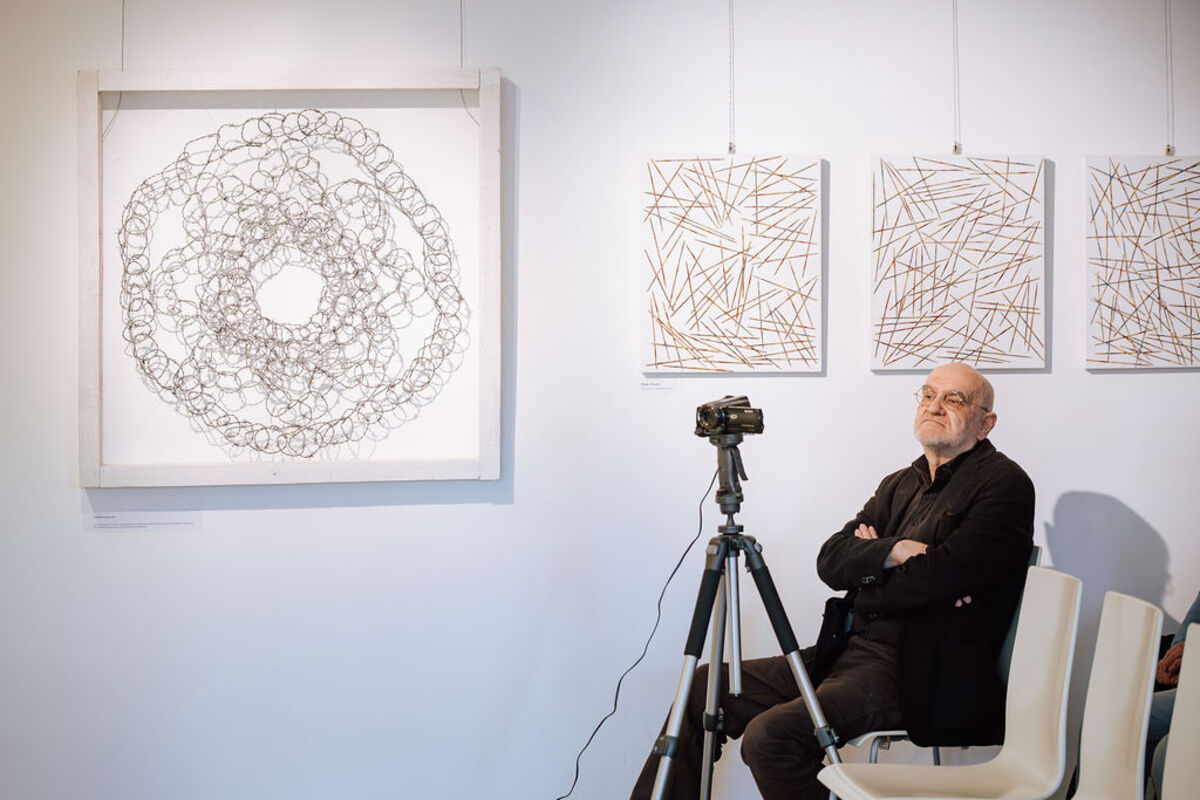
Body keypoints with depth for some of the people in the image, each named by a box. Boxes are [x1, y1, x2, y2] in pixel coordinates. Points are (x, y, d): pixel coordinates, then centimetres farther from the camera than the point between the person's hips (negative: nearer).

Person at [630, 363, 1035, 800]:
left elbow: (941, 575, -19)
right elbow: (830, 561, 7)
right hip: (848, 652, 8)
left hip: (918, 675, -8)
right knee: (706, 686, 4)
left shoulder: (1005, 484, -4)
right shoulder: (900, 484, 19)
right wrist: (894, 550, -12)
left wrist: (865, 571, -3)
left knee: (770, 734, -27)